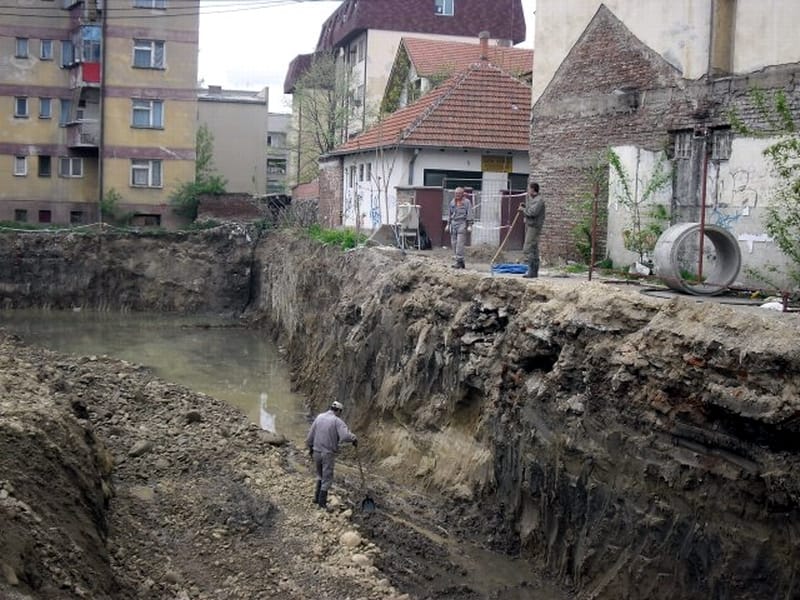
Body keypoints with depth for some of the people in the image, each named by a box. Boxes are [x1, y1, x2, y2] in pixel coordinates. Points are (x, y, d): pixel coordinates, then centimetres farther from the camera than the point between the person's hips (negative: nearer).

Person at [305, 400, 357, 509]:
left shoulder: (319, 417, 3)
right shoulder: (337, 421, -13)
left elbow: (310, 435, 7)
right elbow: (345, 435, -27)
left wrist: (310, 448, 20)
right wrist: (354, 439, -7)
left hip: (316, 452, 5)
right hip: (328, 454, -5)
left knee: (320, 476, 24)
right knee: (327, 478, 8)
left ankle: (317, 497, 26)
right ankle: (322, 502, 11)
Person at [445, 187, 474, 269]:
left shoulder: (467, 202, -1)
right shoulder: (452, 202, 15)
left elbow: (469, 214, -4)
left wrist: (469, 225, -10)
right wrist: (448, 224, 19)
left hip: (462, 223, -6)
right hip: (453, 223, 6)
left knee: (460, 244, -13)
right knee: (453, 243, 3)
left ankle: (459, 261, -12)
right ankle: (460, 262, 10)